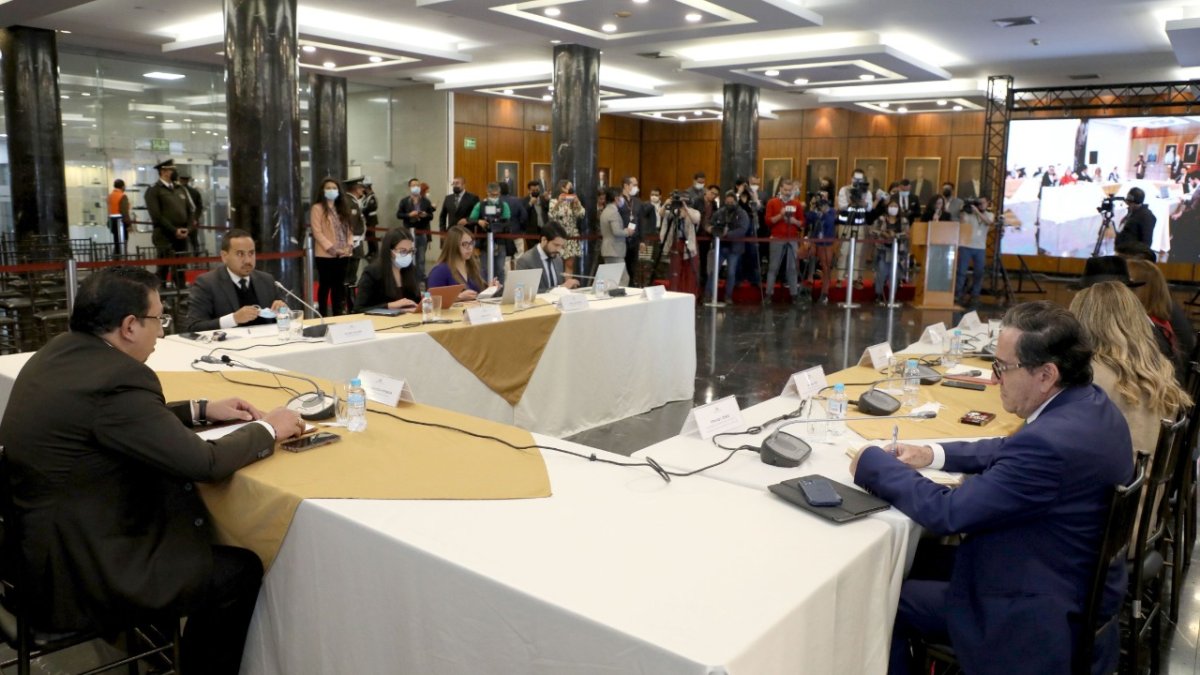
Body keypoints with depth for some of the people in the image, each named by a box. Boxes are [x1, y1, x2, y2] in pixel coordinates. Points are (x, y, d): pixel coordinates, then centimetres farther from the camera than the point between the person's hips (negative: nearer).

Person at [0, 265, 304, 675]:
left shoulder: (59, 354, 2)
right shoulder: (115, 380, -27)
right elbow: (204, 463, -23)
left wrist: (202, 410, 12)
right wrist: (267, 429, -8)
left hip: (44, 541, 10)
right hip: (83, 573, -10)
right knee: (244, 570, 1)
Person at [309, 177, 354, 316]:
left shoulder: (342, 208, 17)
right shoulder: (317, 208, -4)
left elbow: (347, 229, 15)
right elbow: (317, 232, -11)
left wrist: (349, 246, -2)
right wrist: (332, 248, -17)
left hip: (343, 255, 6)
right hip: (325, 255, -6)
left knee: (339, 286, 10)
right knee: (325, 285, 0)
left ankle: (337, 315, 17)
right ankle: (323, 316, 8)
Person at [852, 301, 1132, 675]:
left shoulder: (1052, 442, -34)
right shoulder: (1089, 404, -4)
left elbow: (946, 513, -27)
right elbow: (1011, 451, 14)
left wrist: (873, 463, -13)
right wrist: (934, 453, 3)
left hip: (1039, 619, -9)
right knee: (917, 557, 17)